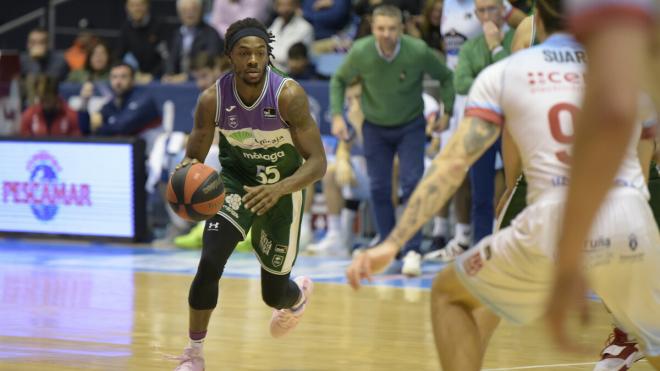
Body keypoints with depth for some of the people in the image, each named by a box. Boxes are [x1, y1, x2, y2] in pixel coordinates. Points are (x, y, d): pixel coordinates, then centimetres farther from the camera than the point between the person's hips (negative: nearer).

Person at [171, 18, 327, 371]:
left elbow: (317, 163, -28)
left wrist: (278, 188, -46)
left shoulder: (288, 95, -29)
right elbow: (194, 155, -8)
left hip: (281, 188, -1)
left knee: (273, 294, 9)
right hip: (237, 181, 1)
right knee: (209, 264, -22)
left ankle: (299, 293, 49)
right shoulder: (212, 99, -21)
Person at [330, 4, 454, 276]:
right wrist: (337, 115, -6)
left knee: (412, 185, -13)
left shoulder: (418, 51, -22)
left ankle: (413, 250, -12)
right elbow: (339, 80, 2)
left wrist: (447, 112, -8)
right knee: (379, 189, 2)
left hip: (411, 126, -2)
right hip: (375, 127, 2)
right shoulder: (360, 52, -19)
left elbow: (446, 77, -3)